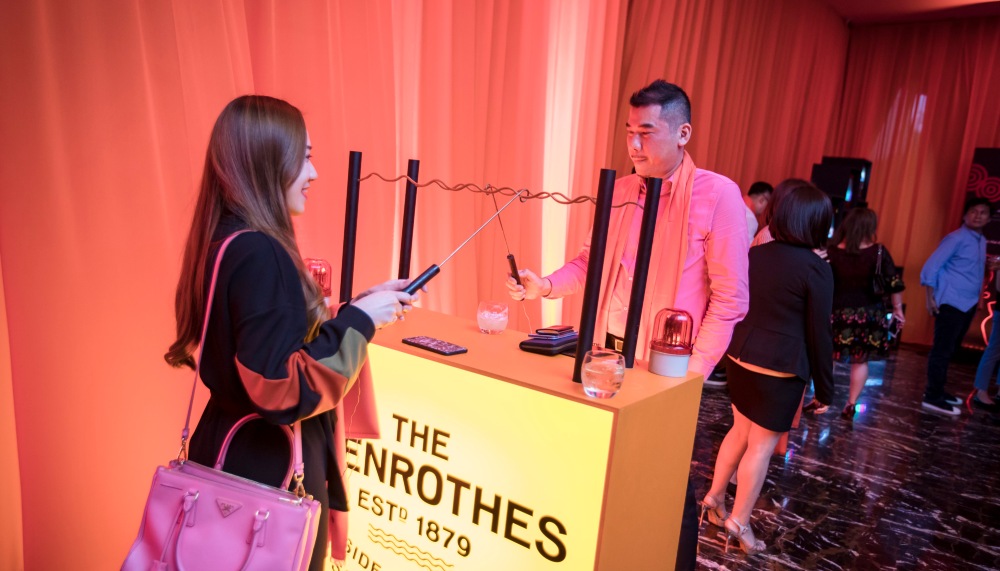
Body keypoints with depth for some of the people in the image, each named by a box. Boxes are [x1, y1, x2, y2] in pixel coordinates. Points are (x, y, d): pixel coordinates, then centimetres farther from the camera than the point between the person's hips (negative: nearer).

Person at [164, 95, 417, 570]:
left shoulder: (226, 239, 4)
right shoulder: (259, 253, -25)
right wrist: (359, 319, -18)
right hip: (269, 465, -9)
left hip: (235, 449, 9)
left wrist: (364, 304, 7)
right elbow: (283, 388, -28)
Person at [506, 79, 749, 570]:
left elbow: (729, 299, -10)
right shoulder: (619, 190, 6)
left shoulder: (718, 194, -10)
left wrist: (692, 374, -12)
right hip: (608, 356, 5)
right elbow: (590, 262, 13)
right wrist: (546, 285, -5)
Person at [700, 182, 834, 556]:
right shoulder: (816, 268, -11)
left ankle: (713, 498, 32)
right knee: (761, 445, 7)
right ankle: (738, 523, 18)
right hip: (780, 368, -6)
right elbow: (818, 333, -8)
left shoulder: (754, 254, 5)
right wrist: (825, 387, 1)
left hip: (740, 357, 6)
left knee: (740, 431, 22)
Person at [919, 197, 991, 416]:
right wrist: (931, 298, -17)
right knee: (943, 349, -6)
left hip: (968, 305, 8)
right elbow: (931, 266, -15)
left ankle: (938, 390, 25)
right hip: (952, 304, -8)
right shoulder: (956, 238, -11)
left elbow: (976, 271, 17)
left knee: (950, 350, 15)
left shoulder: (982, 242, 14)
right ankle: (932, 397, -2)